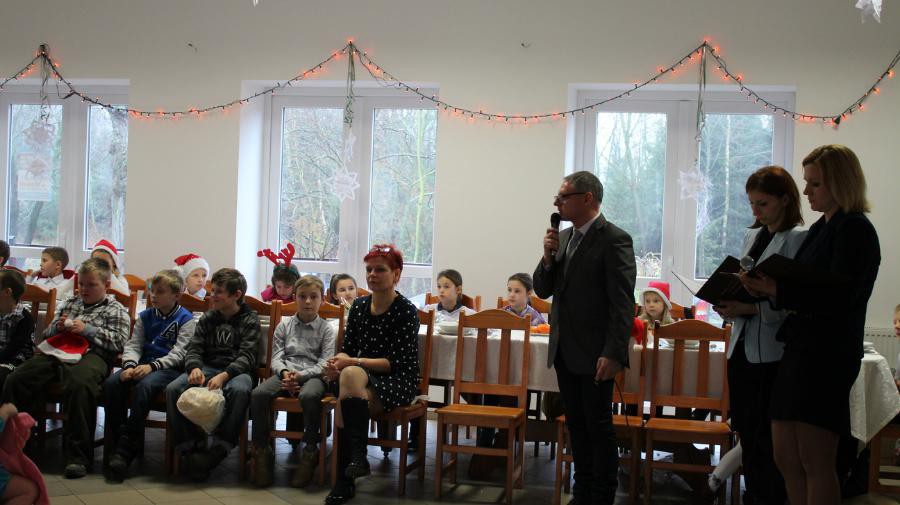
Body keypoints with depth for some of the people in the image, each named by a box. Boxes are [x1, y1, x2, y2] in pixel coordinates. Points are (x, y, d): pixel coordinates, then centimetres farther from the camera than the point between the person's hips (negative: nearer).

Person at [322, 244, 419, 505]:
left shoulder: (406, 312, -7)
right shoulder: (359, 306, 10)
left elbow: (396, 362, -13)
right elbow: (347, 349, 12)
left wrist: (353, 362, -21)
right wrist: (337, 363, -12)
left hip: (398, 382, -4)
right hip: (362, 377, 4)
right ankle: (345, 481, -23)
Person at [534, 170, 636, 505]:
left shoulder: (614, 240, -13)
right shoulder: (562, 238, 10)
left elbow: (623, 304, -16)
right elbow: (543, 290, 11)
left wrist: (613, 354, -21)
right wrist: (548, 257, -6)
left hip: (594, 353, -7)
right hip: (564, 350, 7)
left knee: (599, 427, 3)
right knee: (577, 424, 15)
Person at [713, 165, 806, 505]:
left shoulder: (798, 238, -9)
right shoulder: (751, 236, 15)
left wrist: (752, 307, -22)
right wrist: (730, 307, 0)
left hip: (772, 352, -7)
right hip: (742, 346, 7)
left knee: (767, 441, -2)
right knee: (746, 433, 13)